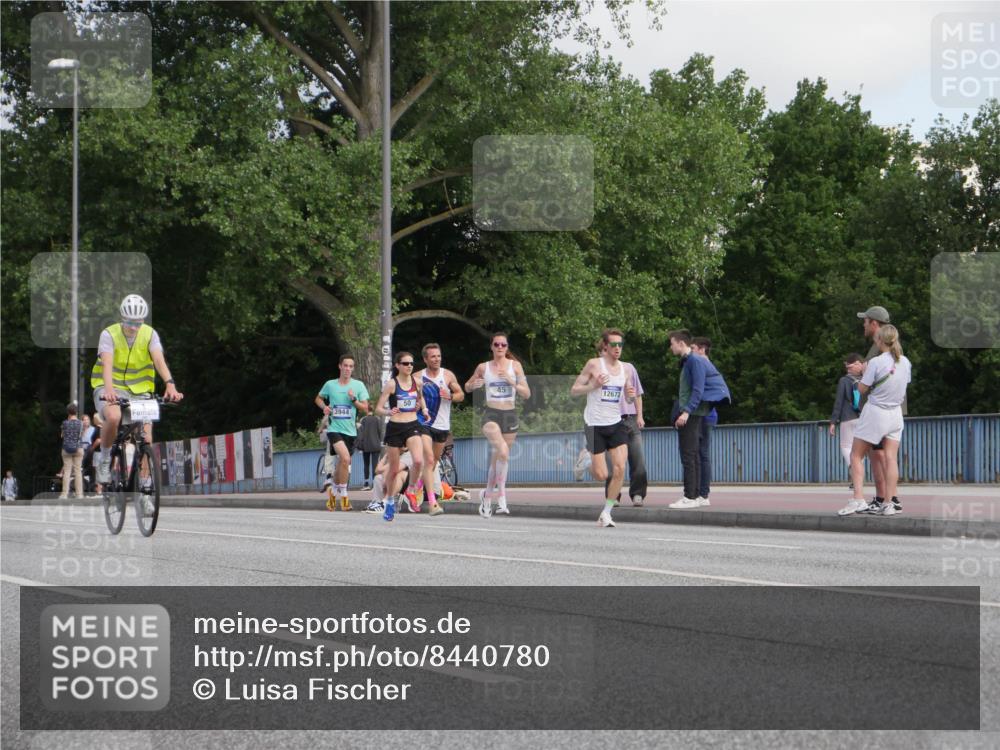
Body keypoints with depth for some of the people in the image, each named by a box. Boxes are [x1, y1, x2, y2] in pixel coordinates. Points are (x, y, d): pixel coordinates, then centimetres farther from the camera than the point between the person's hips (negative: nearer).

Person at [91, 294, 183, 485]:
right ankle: (104, 459, -11)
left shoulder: (150, 335, -7)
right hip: (111, 388, -3)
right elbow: (107, 364, -29)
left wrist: (170, 385, -40)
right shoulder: (109, 334, -14)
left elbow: (159, 361, -22)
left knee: (146, 439, -12)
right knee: (113, 417, -35)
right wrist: (109, 390, -47)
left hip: (139, 391, 3)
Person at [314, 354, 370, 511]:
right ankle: (343, 494, -12)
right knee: (345, 458, -24)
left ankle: (332, 492, 34)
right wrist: (324, 407, -2)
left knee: (341, 464, 11)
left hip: (350, 431, 3)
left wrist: (353, 399, -15)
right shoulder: (330, 385, 2)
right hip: (334, 428, -3)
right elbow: (318, 399, 19)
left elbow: (365, 408, 1)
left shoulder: (358, 385, 2)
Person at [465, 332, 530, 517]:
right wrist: (474, 385, -5)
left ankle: (487, 497, 26)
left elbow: (527, 394, 0)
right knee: (503, 451, -27)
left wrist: (512, 382, -16)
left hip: (510, 415, 2)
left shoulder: (515, 366, 3)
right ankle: (501, 493, -17)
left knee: (497, 459, 9)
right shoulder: (483, 367, 4)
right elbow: (467, 387, 18)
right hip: (491, 414, -2)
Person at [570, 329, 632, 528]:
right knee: (601, 475, -4)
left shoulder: (625, 369, 8)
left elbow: (629, 397, 19)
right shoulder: (594, 364, -6)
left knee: (619, 468, -14)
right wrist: (593, 386, -20)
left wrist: (631, 395, -5)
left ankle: (606, 512, -2)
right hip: (595, 423, -4)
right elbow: (574, 390, -4)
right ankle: (587, 460, 33)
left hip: (616, 423, 4)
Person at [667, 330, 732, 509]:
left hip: (692, 414, -10)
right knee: (692, 456, 12)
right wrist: (682, 412, 18)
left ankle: (690, 497, -13)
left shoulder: (695, 361, -11)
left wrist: (686, 411, -24)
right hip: (687, 414, 10)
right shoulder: (687, 361, 19)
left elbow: (698, 389, -19)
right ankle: (698, 496, 15)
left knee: (688, 456, -12)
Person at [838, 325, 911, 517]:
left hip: (875, 412, -5)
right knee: (891, 458, 4)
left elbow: (862, 389, -11)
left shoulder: (876, 363, -18)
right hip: (895, 413, 5)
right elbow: (906, 383, 11)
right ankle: (890, 502, -1)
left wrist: (864, 373, 5)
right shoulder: (905, 362, 0)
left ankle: (858, 500, -8)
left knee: (856, 456, 4)